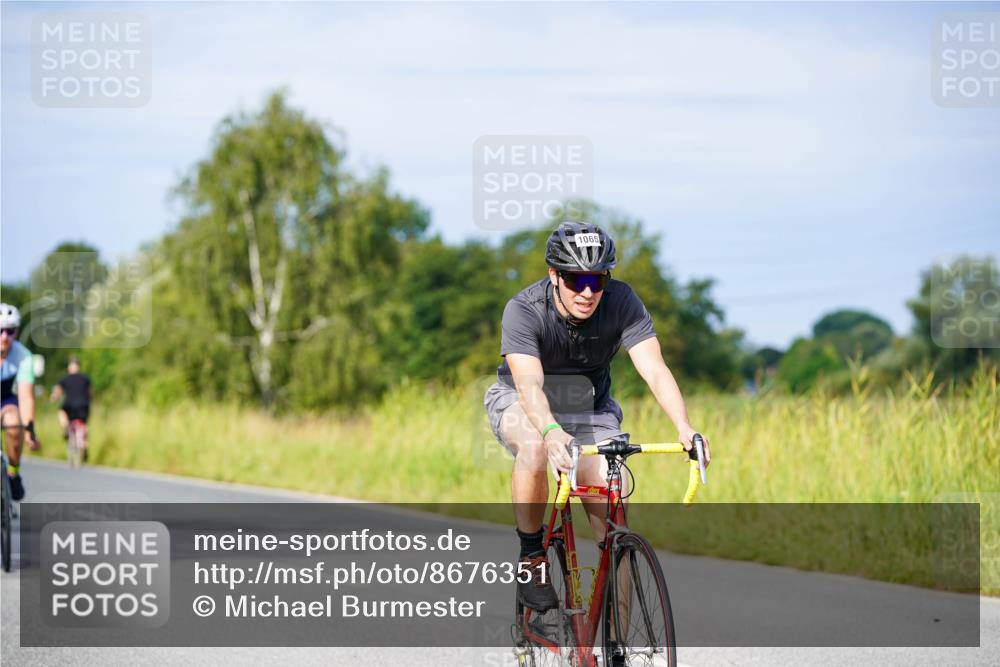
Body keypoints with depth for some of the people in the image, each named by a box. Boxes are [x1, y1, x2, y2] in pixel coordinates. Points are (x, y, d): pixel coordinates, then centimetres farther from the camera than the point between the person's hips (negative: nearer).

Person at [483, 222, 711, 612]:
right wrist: (551, 431, -62)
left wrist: (684, 427, -49)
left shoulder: (621, 303, -23)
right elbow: (529, 383, -42)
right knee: (535, 448, -37)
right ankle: (531, 555, -17)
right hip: (522, 404, -2)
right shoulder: (524, 310, -29)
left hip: (589, 407, 2)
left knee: (612, 511, -16)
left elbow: (654, 368, -32)